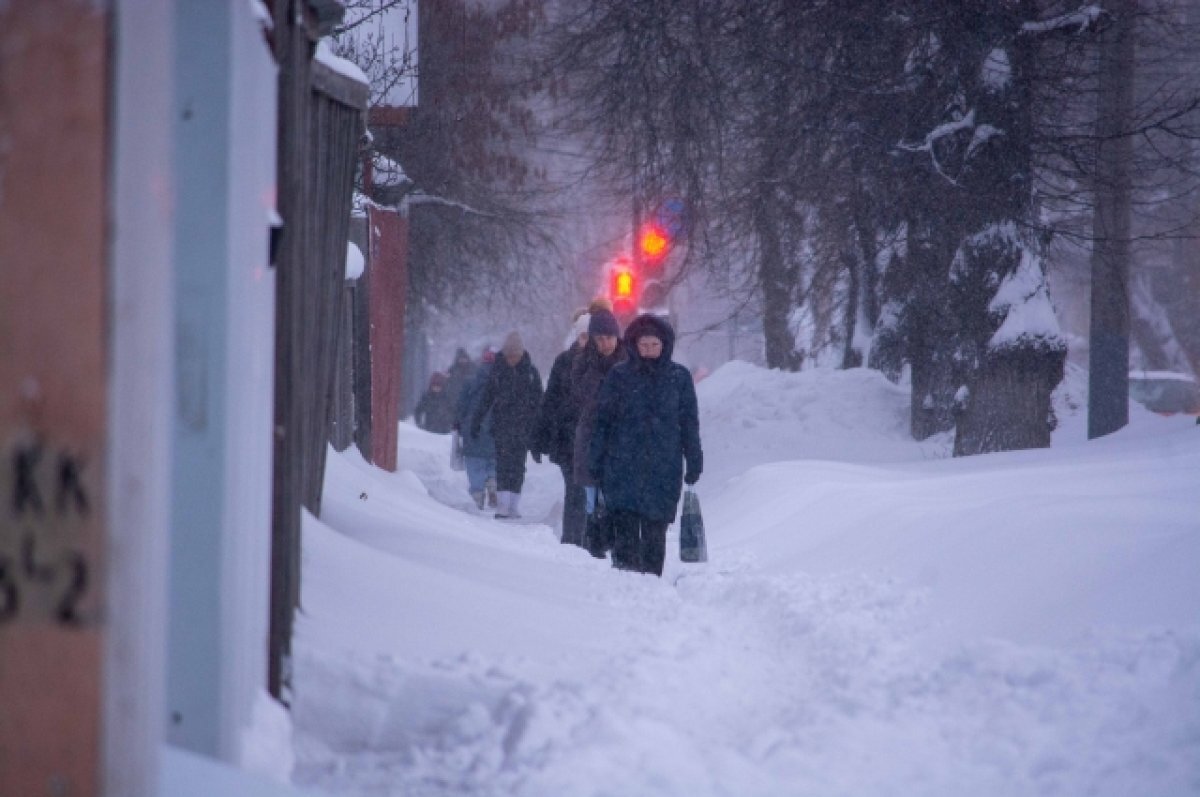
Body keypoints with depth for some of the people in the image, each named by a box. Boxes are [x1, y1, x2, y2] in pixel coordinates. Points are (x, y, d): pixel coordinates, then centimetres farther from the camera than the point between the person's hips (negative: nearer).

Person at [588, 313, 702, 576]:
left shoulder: (679, 377, 7)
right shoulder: (619, 376, 5)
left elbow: (689, 423, 11)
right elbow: (602, 420, 7)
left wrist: (694, 461, 8)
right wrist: (595, 461, 3)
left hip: (664, 469, 1)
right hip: (624, 466, -1)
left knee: (655, 532, 5)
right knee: (625, 528, -13)